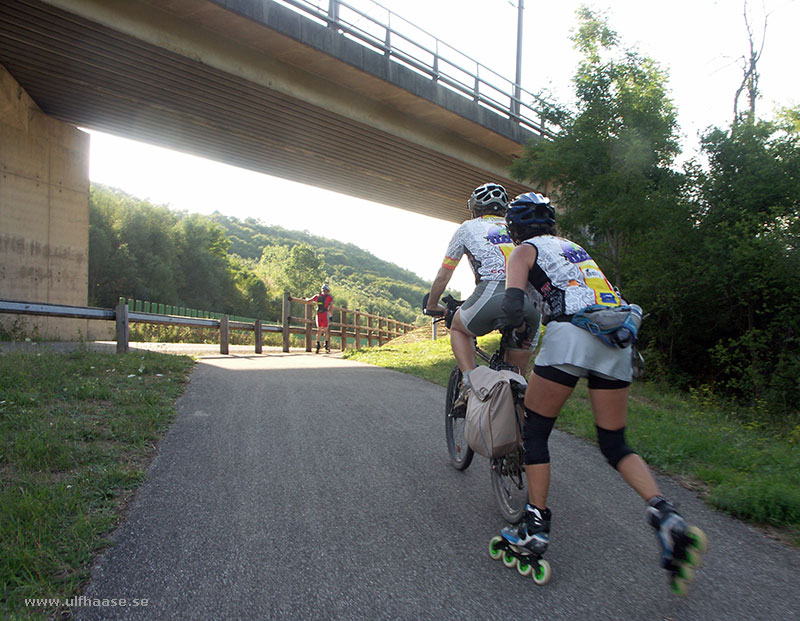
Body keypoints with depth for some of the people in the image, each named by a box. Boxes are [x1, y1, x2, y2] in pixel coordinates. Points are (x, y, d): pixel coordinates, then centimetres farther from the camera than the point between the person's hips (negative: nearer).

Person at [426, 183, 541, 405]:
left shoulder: (468, 227, 22)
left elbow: (443, 276, 27)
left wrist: (432, 306, 42)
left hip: (493, 294, -3)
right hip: (532, 306, 4)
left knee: (458, 329, 26)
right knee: (517, 376, 20)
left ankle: (470, 383, 6)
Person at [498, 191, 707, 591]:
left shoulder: (526, 248, 15)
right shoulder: (574, 248, 34)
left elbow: (519, 263, -8)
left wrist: (512, 296, -16)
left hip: (571, 333, -6)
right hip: (617, 340, 7)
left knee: (534, 432, 8)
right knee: (615, 445, 14)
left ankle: (536, 529, 8)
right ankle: (667, 518, -5)